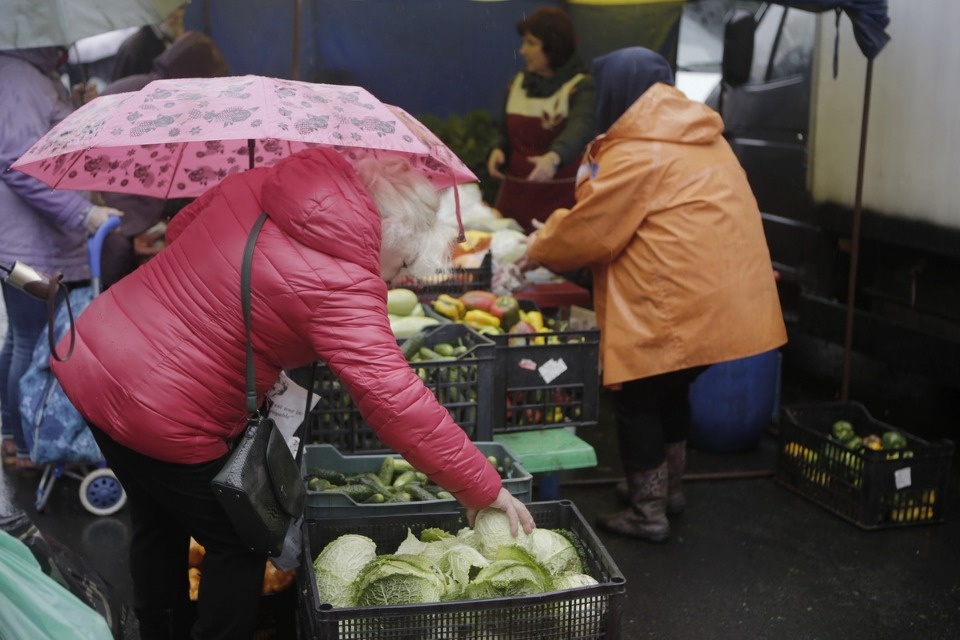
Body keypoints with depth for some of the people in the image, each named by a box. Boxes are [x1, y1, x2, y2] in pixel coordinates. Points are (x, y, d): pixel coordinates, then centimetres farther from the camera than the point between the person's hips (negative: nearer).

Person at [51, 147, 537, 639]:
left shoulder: (256, 184, -2)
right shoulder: (341, 285, -23)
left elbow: (179, 230, 14)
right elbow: (395, 401, -26)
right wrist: (482, 489, -20)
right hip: (159, 419, -8)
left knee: (158, 525, 28)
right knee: (241, 543, 14)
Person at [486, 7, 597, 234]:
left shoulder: (581, 86, -10)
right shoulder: (517, 83, 9)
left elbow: (580, 128, -28)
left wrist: (553, 157, -48)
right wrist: (498, 150, -9)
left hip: (559, 194, -5)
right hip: (516, 190, 5)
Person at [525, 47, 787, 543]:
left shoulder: (637, 156, -13)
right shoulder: (697, 139, 16)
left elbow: (591, 229, -8)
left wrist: (539, 250, 10)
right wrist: (558, 232, 21)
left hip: (677, 307, -9)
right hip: (718, 298, 9)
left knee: (637, 400, 5)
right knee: (670, 391, 24)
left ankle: (648, 513, 13)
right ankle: (669, 488, 37)